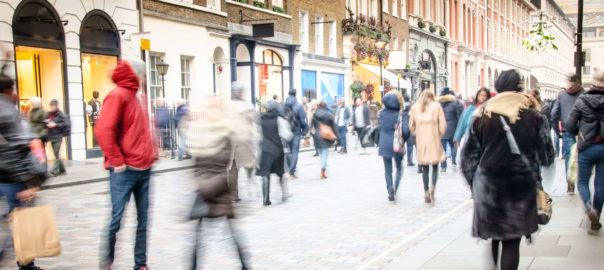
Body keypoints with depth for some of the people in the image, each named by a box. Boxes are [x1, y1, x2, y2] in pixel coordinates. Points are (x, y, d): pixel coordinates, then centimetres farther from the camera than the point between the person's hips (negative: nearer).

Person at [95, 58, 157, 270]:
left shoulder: (139, 97, 16)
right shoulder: (117, 95, -9)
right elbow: (103, 130, -17)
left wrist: (152, 154, 13)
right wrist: (117, 161, -15)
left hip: (144, 169, 8)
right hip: (125, 171, -7)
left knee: (143, 219, 9)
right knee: (117, 218, -3)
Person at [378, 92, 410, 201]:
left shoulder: (382, 113, -2)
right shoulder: (401, 115, -12)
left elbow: (381, 128, 6)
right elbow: (406, 130, -17)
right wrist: (403, 140, -3)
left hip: (384, 145, 2)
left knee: (388, 170, 12)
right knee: (399, 168, 15)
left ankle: (390, 190, 1)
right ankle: (395, 188, -3)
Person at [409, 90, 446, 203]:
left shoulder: (415, 107, 7)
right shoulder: (437, 106, 1)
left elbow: (411, 125, 8)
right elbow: (443, 124, -3)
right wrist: (439, 135, 9)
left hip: (421, 140, 2)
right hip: (434, 140, -2)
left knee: (425, 168, 9)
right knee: (435, 166, 7)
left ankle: (426, 192, 7)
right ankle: (433, 186, -15)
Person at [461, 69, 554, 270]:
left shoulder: (482, 116, 4)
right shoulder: (533, 115, 0)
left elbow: (469, 155, 6)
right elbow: (546, 155, 3)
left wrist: (475, 184, 13)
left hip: (488, 185, 2)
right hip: (522, 185, -1)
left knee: (493, 236, 16)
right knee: (512, 242, 2)